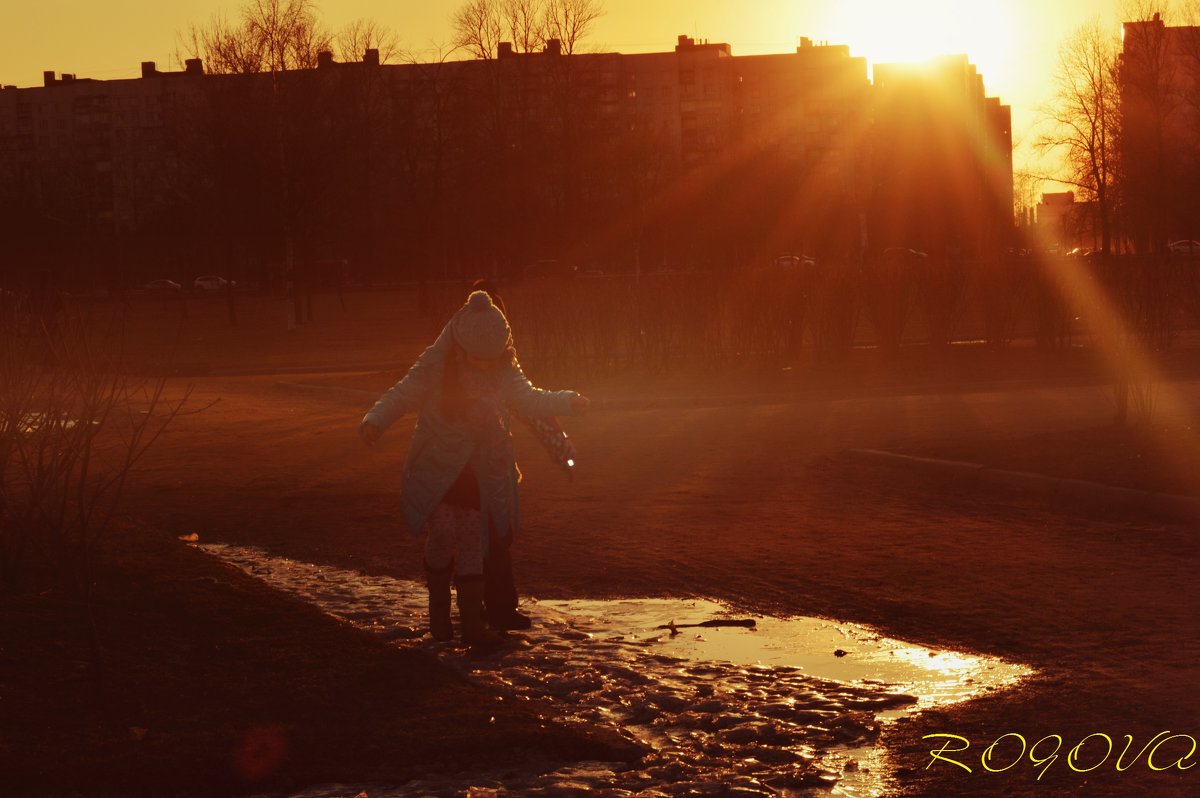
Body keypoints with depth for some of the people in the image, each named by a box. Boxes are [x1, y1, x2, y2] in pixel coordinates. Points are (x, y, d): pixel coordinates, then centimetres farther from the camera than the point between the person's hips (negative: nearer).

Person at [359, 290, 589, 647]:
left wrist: (567, 402, -11)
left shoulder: (503, 370, -1)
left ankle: (472, 621, 9)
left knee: (472, 543, 4)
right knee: (442, 534, -8)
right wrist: (375, 420, -22)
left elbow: (528, 399, 2)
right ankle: (439, 613, 9)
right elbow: (402, 395, -7)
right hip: (437, 467, -2)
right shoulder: (435, 365, -10)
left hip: (480, 472, 2)